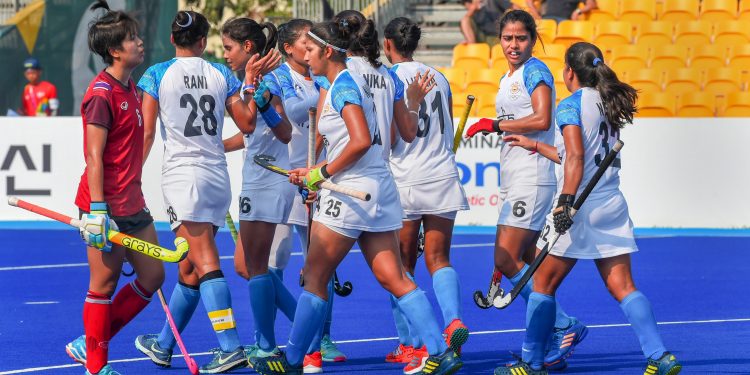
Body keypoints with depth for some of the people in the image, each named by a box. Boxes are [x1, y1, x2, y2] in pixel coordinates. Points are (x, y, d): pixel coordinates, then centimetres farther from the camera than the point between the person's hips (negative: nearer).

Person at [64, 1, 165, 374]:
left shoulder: (130, 88, 12)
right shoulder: (101, 94, -16)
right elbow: (94, 157, -19)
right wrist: (98, 211, -23)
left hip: (132, 204, 9)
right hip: (107, 208, -9)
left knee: (152, 276, 10)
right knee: (103, 286, 0)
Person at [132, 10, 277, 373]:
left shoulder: (157, 74, -3)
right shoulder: (222, 74, 7)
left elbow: (147, 132, -5)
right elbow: (248, 124, 10)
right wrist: (251, 84, 19)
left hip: (182, 174, -5)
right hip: (218, 177, 5)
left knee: (205, 264, -11)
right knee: (189, 268, 13)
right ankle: (164, 345, 25)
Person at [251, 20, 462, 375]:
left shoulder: (342, 86, -12)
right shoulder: (351, 83, 17)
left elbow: (361, 142, -23)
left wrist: (323, 173, -14)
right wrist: (313, 172, 15)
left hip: (351, 193, -9)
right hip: (378, 189, 9)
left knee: (314, 277, 2)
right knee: (393, 278, 4)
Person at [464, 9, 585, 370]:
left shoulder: (535, 71, -8)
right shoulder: (507, 79, 20)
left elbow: (541, 119, -22)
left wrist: (494, 125, -15)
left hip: (531, 179, -10)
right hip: (513, 182, 10)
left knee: (507, 262, -15)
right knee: (525, 268, 6)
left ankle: (565, 327, -10)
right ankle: (551, 348, 7)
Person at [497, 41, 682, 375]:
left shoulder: (570, 105, -7)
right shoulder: (607, 104, 15)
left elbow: (576, 158, -19)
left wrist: (566, 201, -26)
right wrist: (535, 146, 33)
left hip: (579, 208, -7)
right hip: (613, 205, 7)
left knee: (544, 284, 7)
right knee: (623, 288, 2)